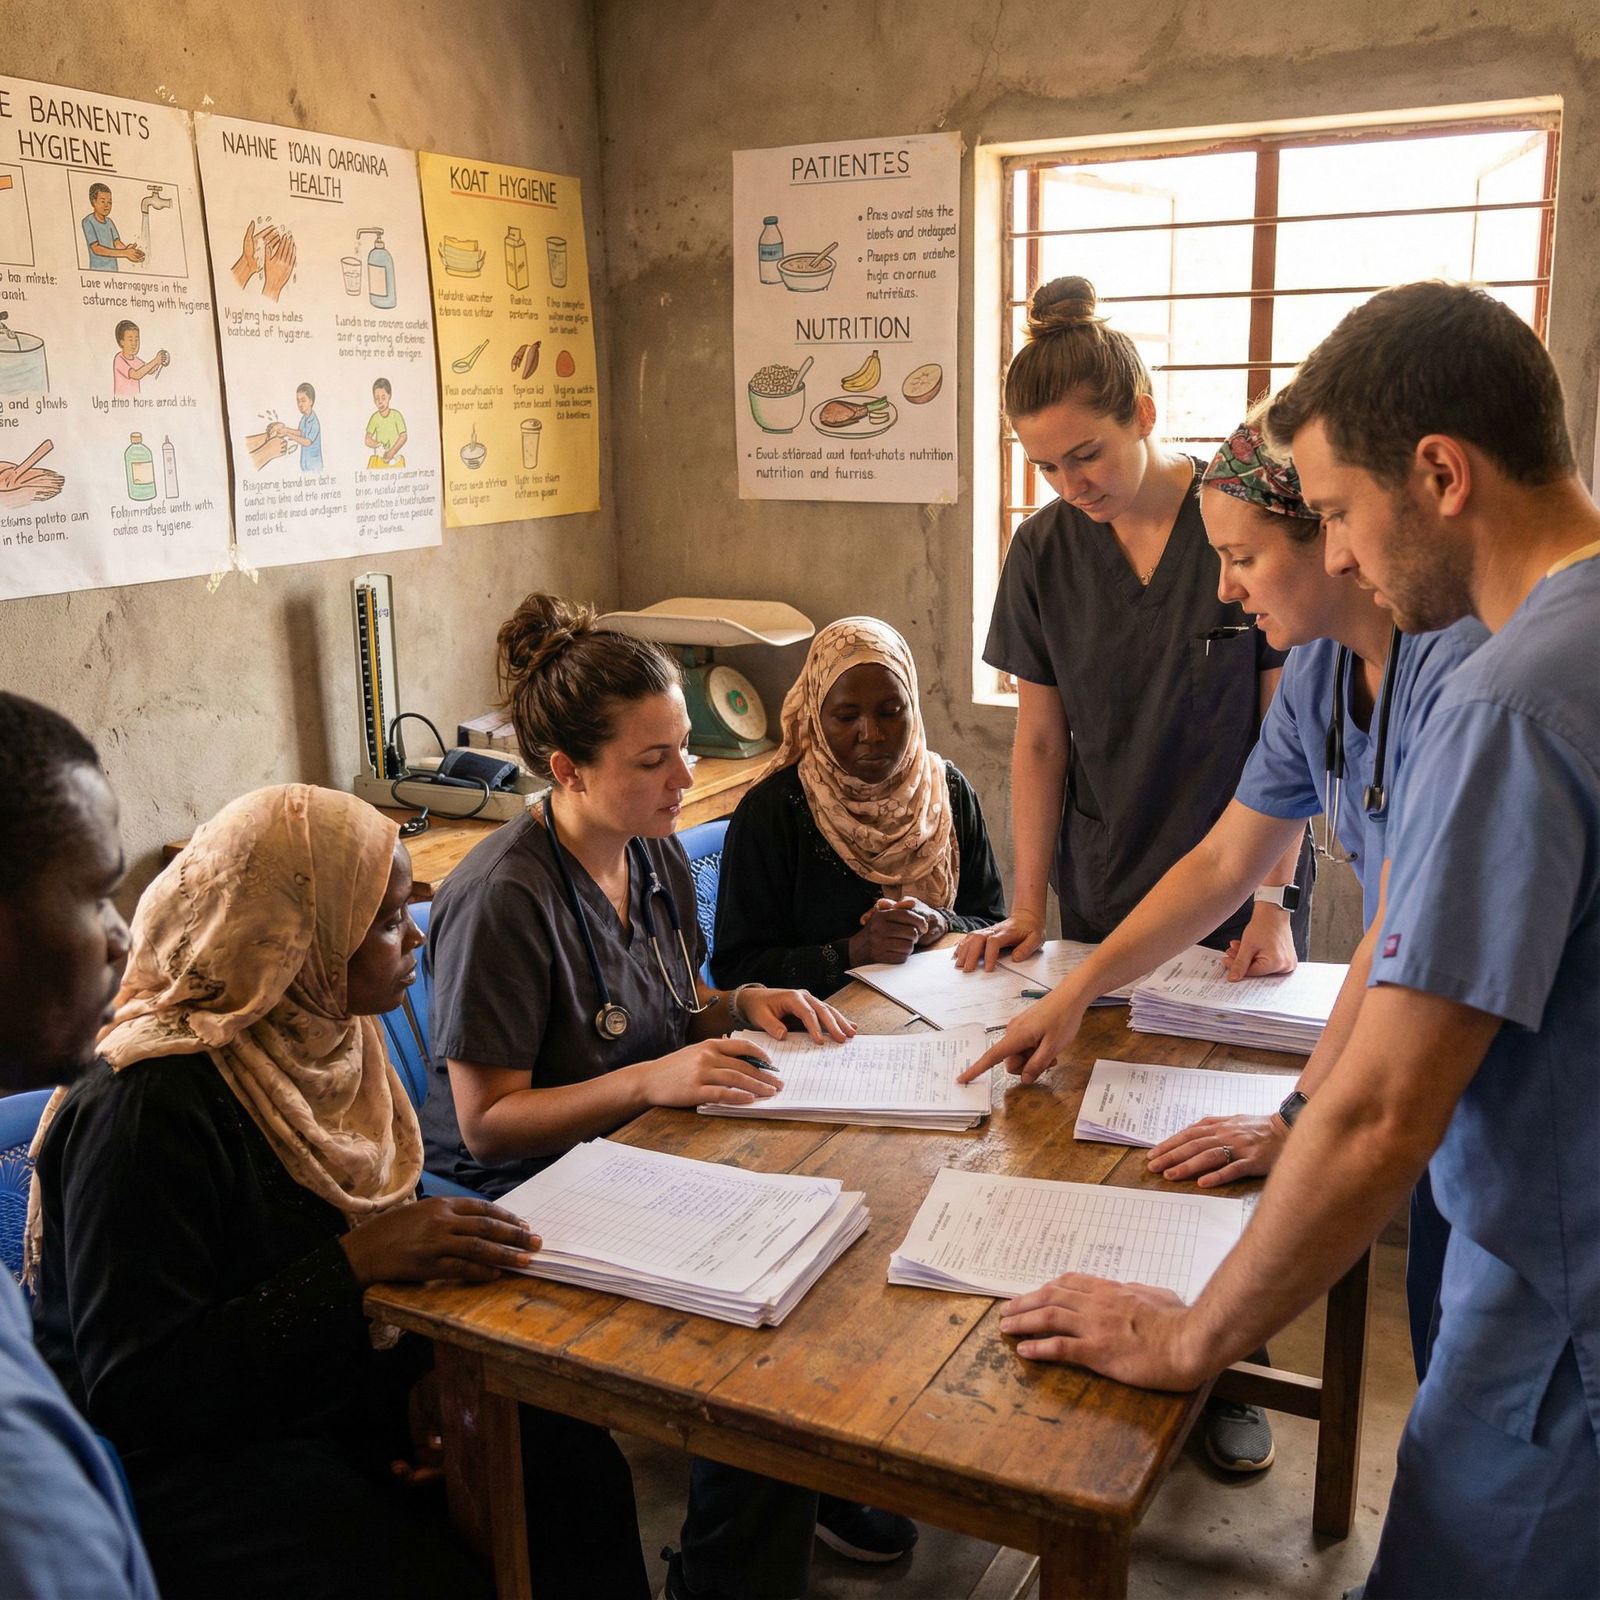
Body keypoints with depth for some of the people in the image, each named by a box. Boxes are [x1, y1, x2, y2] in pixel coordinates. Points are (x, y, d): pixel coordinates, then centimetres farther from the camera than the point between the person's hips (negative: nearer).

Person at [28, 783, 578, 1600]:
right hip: (194, 1462, -7)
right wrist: (356, 1262, -30)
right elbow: (137, 1390, -25)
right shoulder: (148, 1104, -25)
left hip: (344, 1391, 7)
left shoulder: (321, 1037, 0)